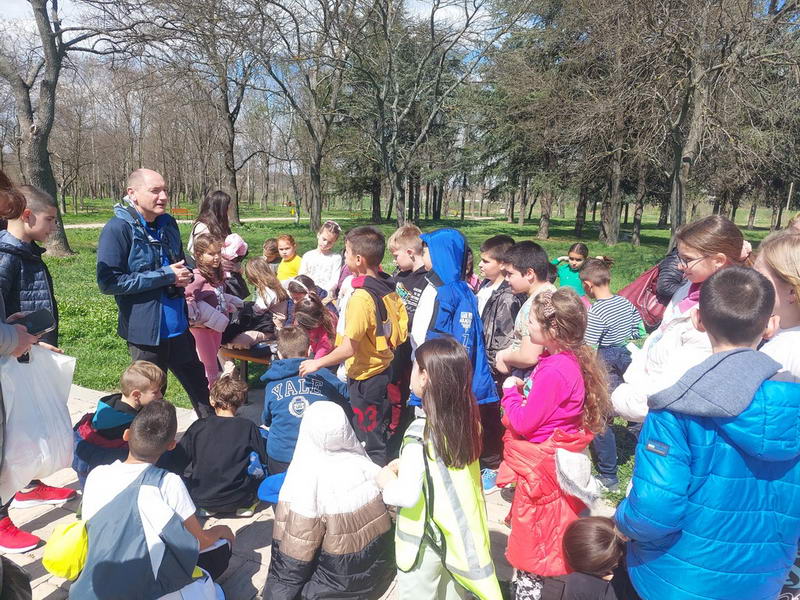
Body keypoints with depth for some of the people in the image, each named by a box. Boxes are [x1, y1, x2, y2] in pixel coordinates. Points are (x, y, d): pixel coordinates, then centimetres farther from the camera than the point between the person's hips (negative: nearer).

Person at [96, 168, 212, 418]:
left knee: (200, 386, 16)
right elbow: (108, 282, -20)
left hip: (178, 327, 7)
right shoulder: (118, 229, -14)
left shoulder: (168, 224, 7)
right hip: (145, 330, -6)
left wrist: (185, 276, -2)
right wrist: (165, 276, -20)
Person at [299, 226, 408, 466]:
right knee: (378, 431, 24)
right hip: (384, 367, 9)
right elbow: (401, 330, 6)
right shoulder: (388, 288, 0)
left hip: (365, 377, -9)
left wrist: (317, 363, -13)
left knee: (370, 442, 7)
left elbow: (349, 348, -24)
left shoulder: (361, 298, -24)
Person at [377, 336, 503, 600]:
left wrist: (387, 481, -10)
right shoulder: (468, 418, -7)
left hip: (425, 540, -6)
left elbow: (408, 495, -28)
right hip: (460, 532, 6)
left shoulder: (420, 434, -28)